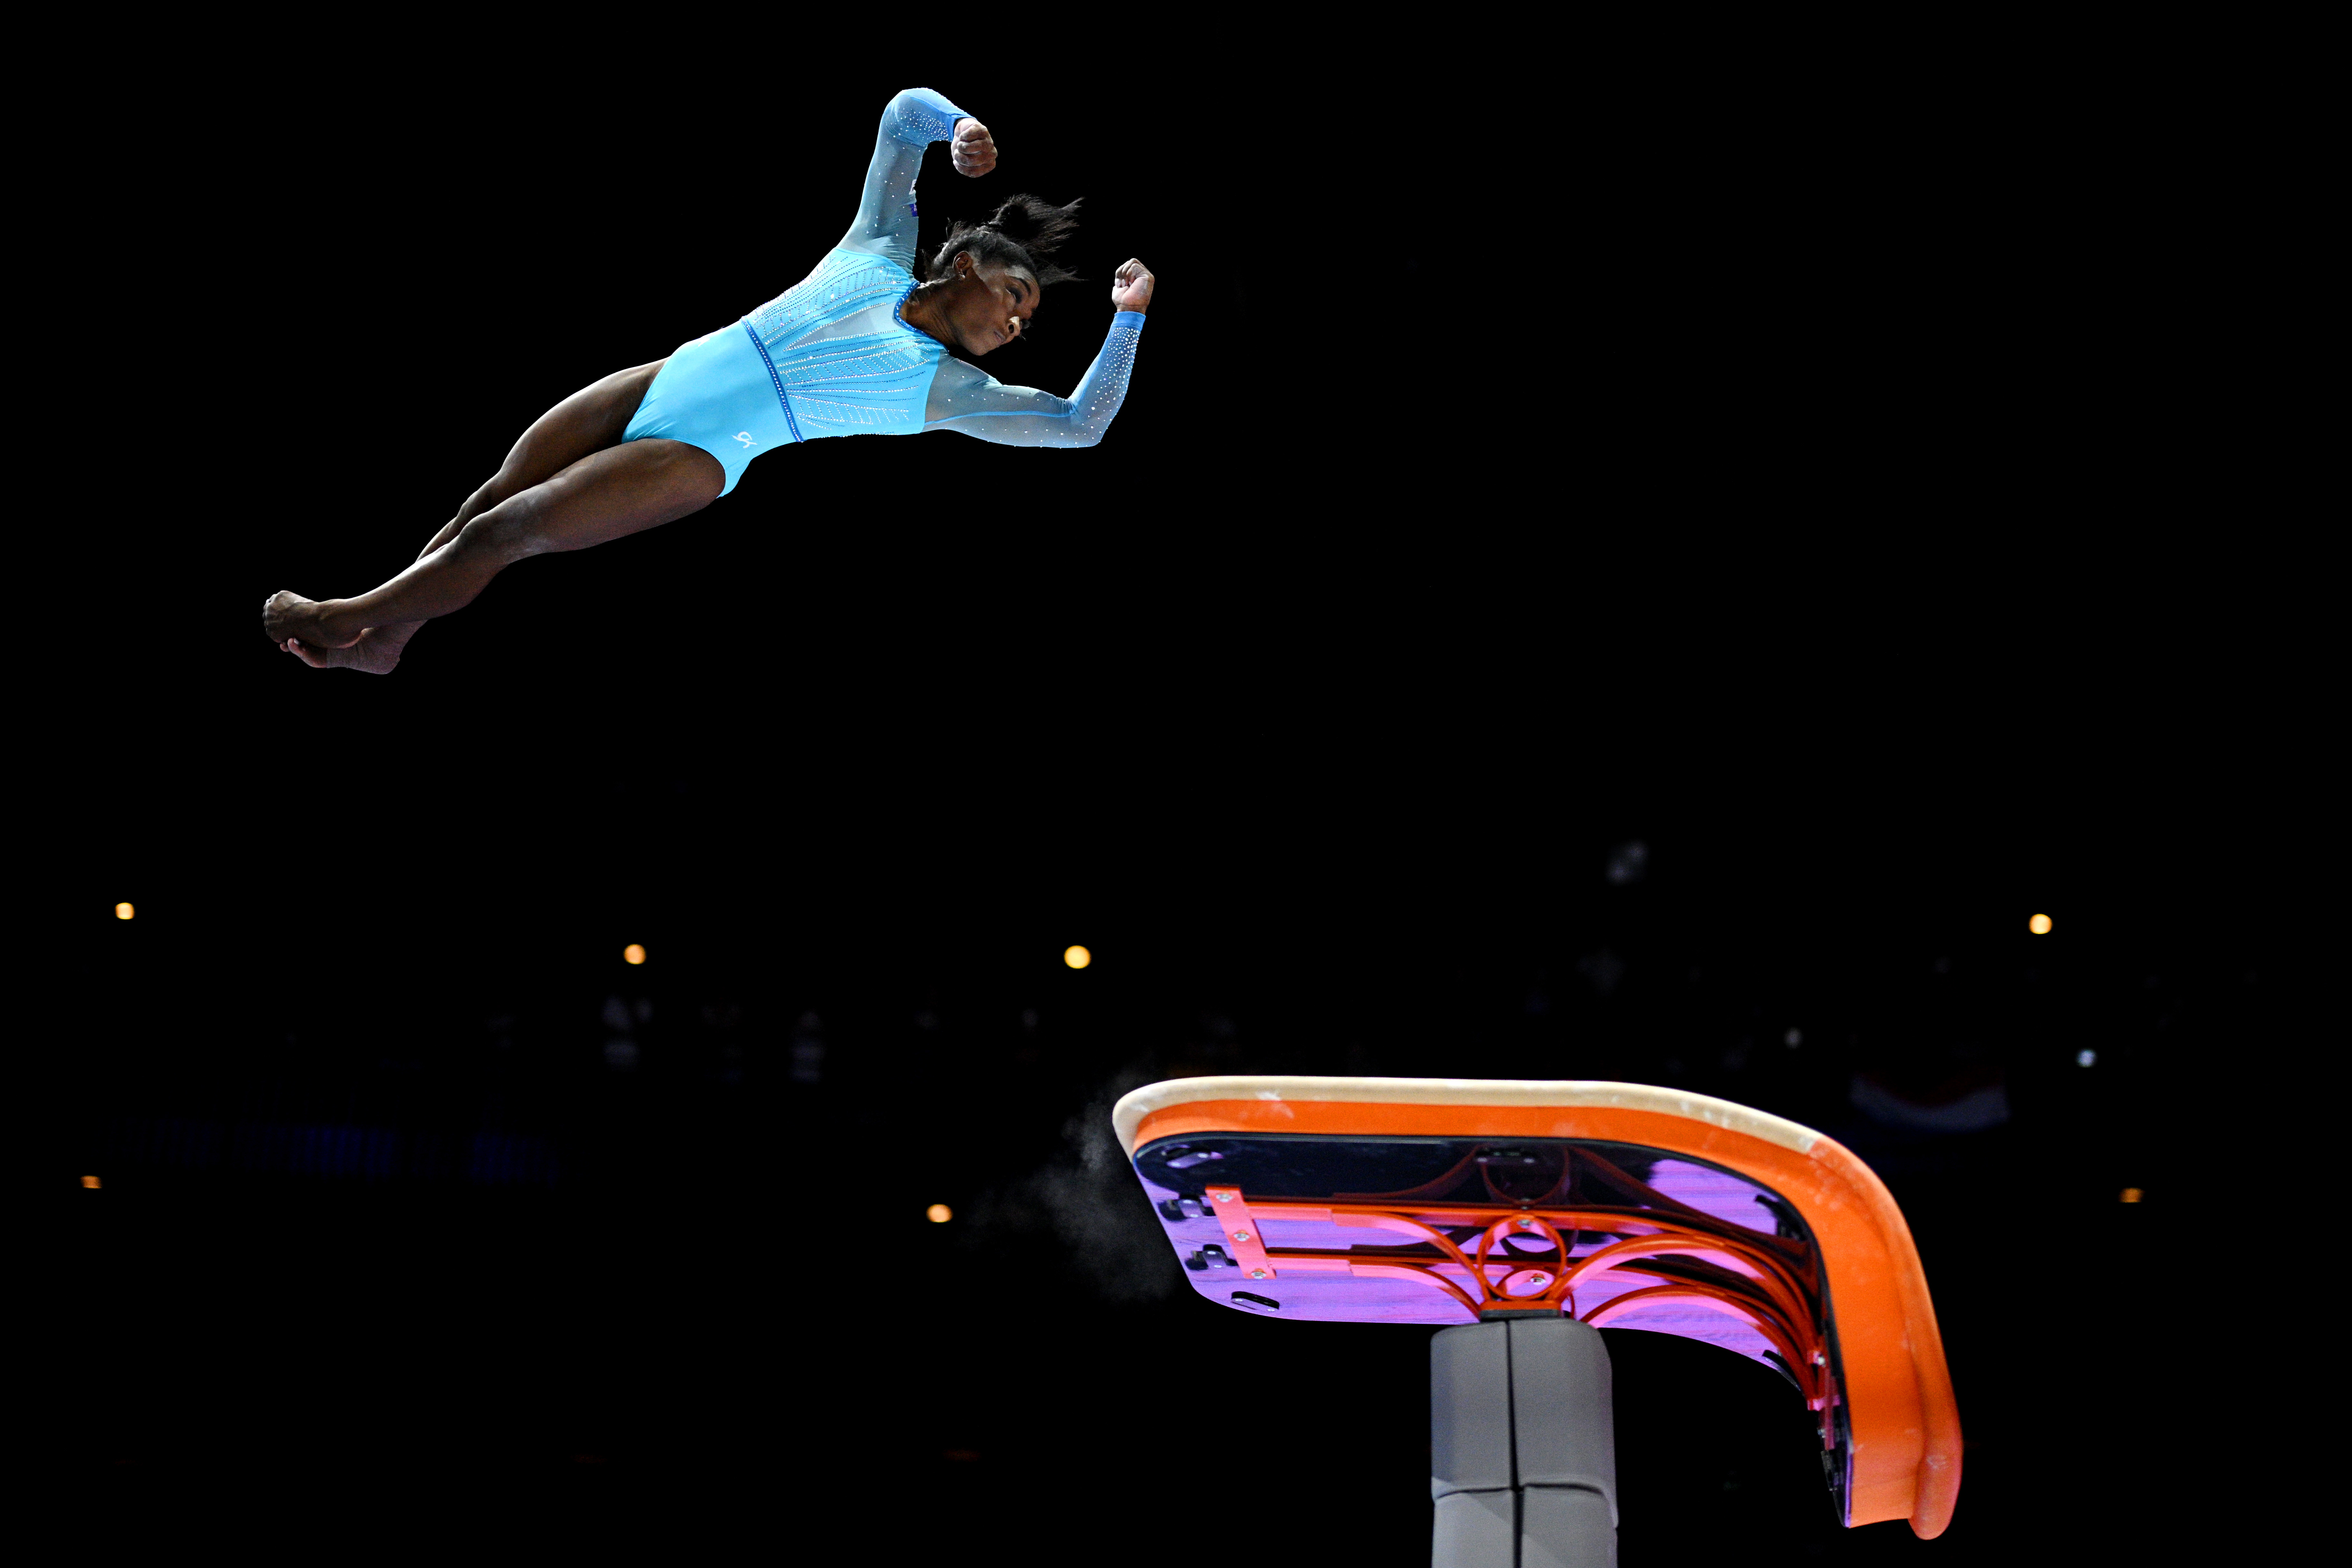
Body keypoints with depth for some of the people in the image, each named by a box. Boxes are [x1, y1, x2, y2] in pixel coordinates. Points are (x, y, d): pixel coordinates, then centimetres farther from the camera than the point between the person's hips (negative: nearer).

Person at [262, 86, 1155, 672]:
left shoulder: (950, 391, 1)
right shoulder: (881, 251, 9)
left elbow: (1079, 426, -4)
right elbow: (904, 113, 12)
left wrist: (1128, 320, -7)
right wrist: (956, 123, -7)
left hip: (700, 457, -3)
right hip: (663, 382, 4)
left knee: (503, 533, -8)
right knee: (494, 494, 0)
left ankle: (351, 625, 5)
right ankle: (378, 637, 13)